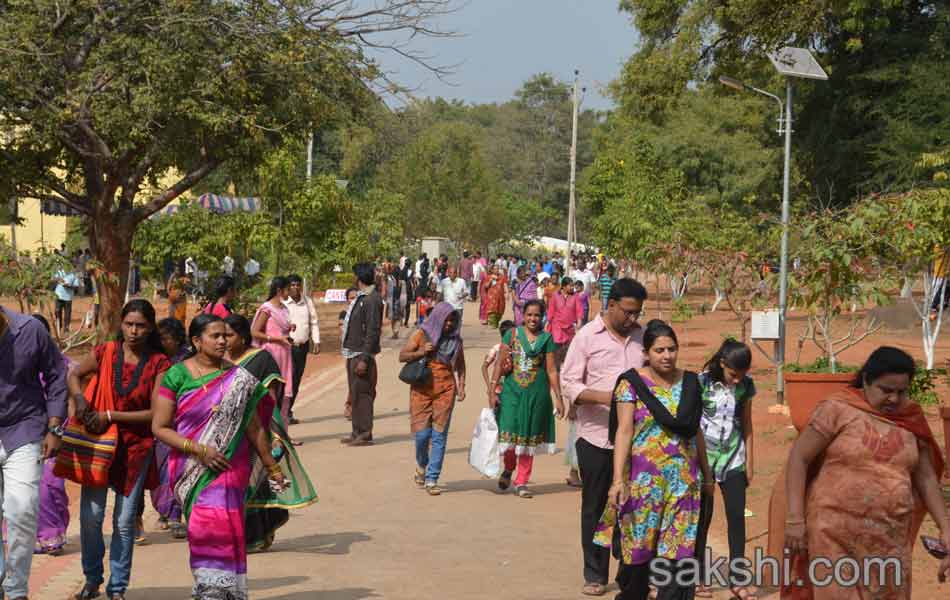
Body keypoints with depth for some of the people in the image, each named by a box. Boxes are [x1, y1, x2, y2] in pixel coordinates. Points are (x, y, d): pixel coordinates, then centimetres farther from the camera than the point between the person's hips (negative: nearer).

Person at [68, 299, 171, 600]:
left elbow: (156, 414, -11)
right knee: (90, 515, -1)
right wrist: (79, 399, -6)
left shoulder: (159, 364, -7)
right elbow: (74, 375, 14)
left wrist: (111, 416, -15)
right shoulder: (105, 353, -1)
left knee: (125, 521, 3)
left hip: (136, 447, -1)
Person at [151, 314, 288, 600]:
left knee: (223, 528, -9)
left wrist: (271, 467, 15)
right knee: (204, 528, -5)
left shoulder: (238, 378, 5)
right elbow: (160, 427, -3)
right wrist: (199, 450, -12)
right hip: (192, 468, -1)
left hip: (230, 468, 1)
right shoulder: (176, 376, 0)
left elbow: (254, 427, 12)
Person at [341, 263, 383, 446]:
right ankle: (357, 432, 21)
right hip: (353, 353, 10)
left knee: (362, 394, -6)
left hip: (362, 354, -10)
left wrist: (364, 359, -23)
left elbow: (373, 331, -21)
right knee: (355, 394, 14)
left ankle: (365, 434, -1)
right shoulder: (361, 297, 14)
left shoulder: (372, 300, -17)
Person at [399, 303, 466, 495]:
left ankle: (431, 480, 0)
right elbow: (402, 356, 3)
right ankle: (421, 464, 28)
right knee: (422, 433, -5)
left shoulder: (456, 340, 8)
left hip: (445, 390, 1)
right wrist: (421, 352, -13)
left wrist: (461, 387, 3)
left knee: (439, 435, -4)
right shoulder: (422, 334, 2)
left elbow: (460, 366, 16)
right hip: (422, 389, -1)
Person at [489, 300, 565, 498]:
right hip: (512, 391, -1)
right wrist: (492, 391, -4)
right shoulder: (512, 334, 2)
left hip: (537, 393, 1)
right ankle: (508, 468, 21)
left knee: (529, 437, 7)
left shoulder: (546, 338, 3)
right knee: (509, 434, -9)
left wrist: (559, 398, 0)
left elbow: (552, 370, 3)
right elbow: (500, 363, 2)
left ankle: (522, 482, 18)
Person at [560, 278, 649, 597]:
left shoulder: (641, 336, 7)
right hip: (596, 436, -2)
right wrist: (604, 397, -21)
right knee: (595, 508, 6)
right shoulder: (587, 336, -3)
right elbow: (569, 382, -6)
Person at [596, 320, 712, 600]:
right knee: (638, 543, 5)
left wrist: (706, 472, 20)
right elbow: (624, 430, -11)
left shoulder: (689, 382, 9)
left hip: (684, 479, 3)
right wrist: (618, 479, -19)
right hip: (643, 479, -3)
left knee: (679, 547, -2)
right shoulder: (632, 384, -4)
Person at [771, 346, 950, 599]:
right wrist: (795, 518, -13)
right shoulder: (837, 408, -7)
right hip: (836, 533, -4)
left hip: (890, 539, 5)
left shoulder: (911, 418, 7)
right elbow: (798, 459, -7)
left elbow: (926, 477, 13)